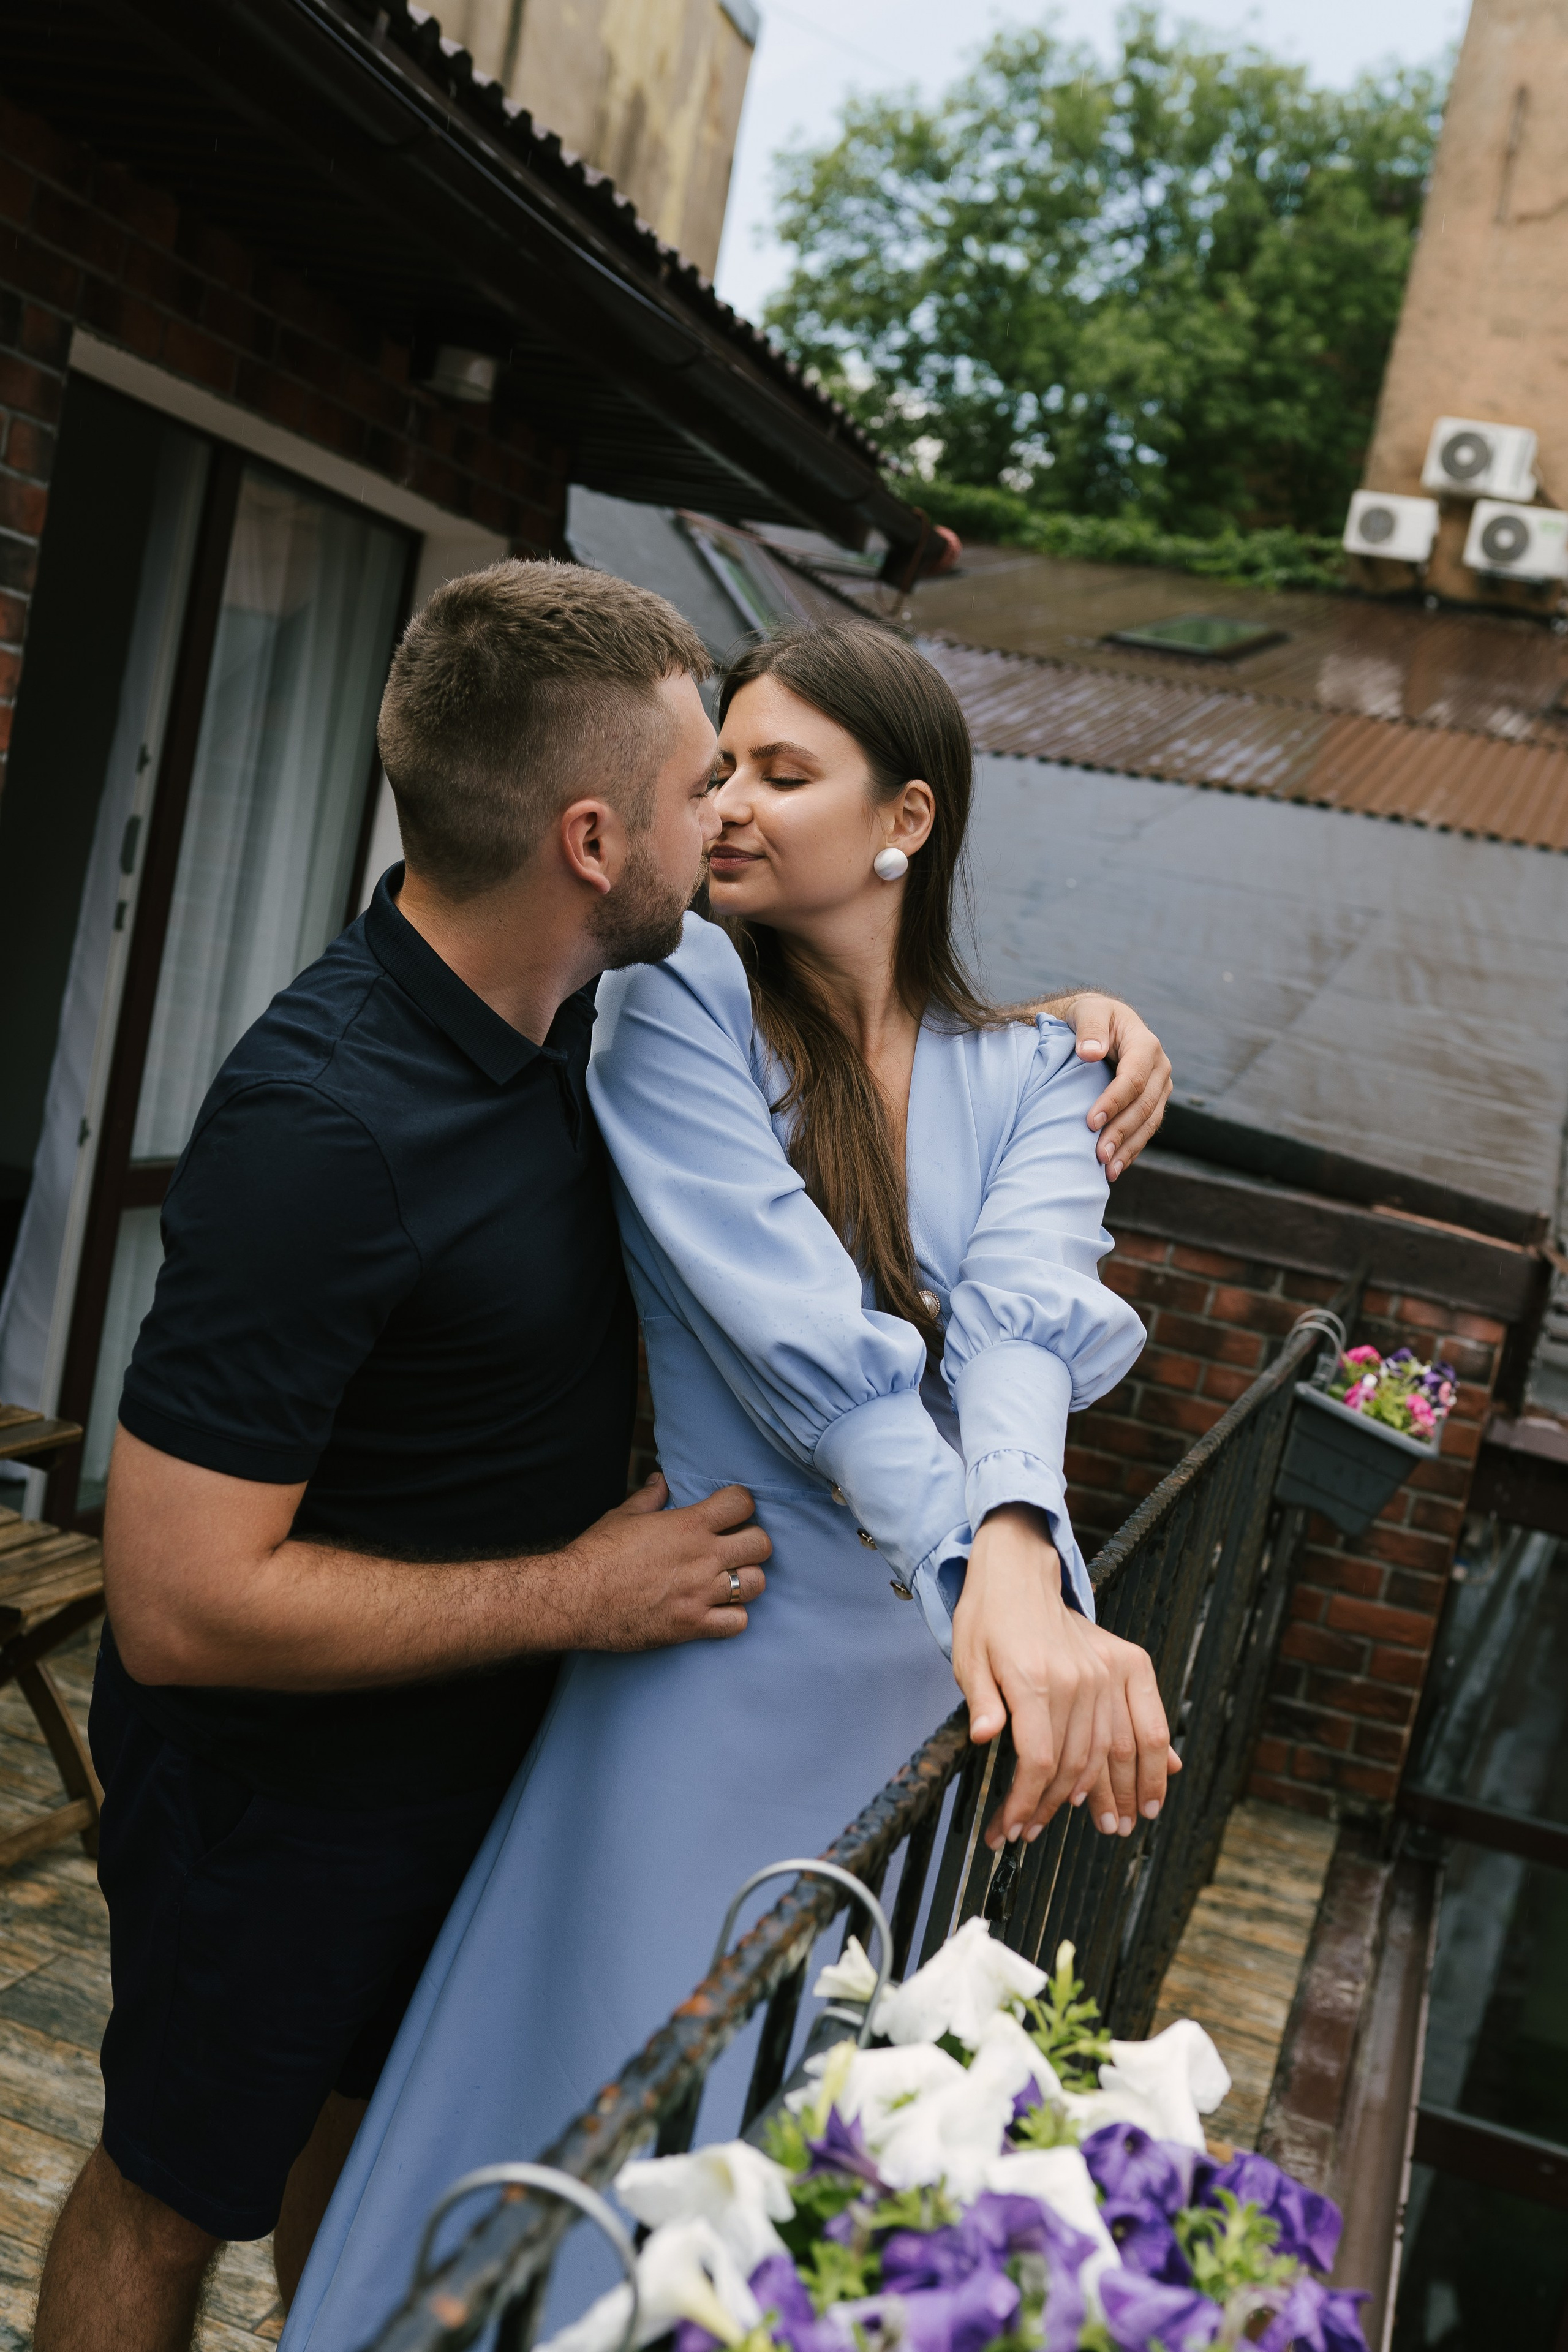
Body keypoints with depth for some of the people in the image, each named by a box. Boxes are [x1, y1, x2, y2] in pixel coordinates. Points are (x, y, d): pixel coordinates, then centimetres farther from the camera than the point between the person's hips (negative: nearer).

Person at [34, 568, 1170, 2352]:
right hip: (284, 1779, -7)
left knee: (366, 2114, 28)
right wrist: (576, 1594, -26)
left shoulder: (577, 1005, -9)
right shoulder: (323, 1121, -35)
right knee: (175, 2187, 17)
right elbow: (181, 1602, -33)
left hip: (477, 1731, 7)